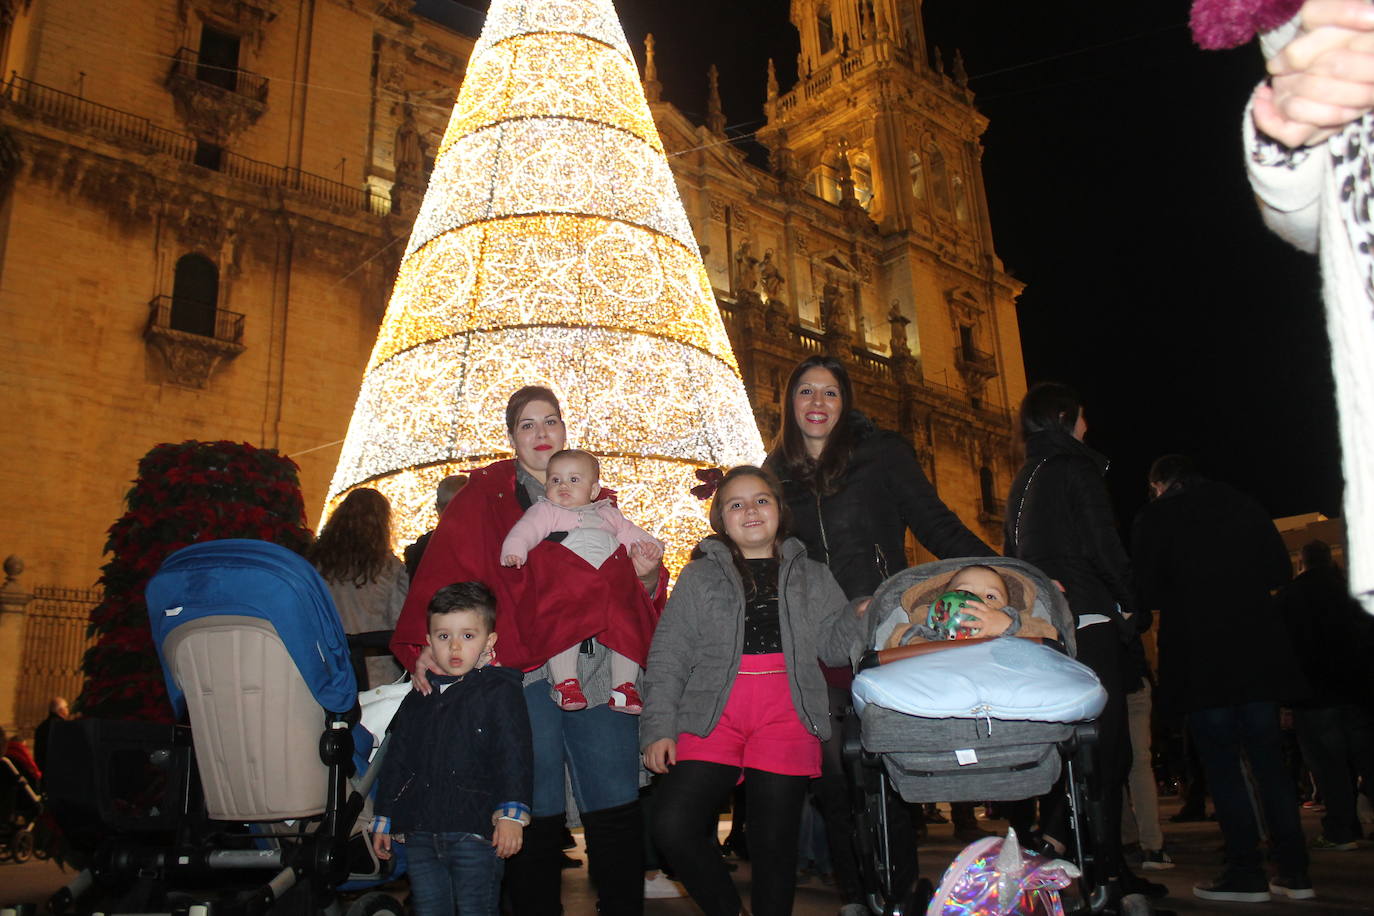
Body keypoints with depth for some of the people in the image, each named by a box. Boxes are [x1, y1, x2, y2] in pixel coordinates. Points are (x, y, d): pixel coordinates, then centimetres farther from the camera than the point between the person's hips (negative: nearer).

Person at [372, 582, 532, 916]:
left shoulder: (500, 691, -3)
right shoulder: (418, 700, 14)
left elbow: (514, 757, -9)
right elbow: (396, 759, 21)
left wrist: (511, 813, -19)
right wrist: (384, 818, 21)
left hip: (476, 833, -5)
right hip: (419, 834, 5)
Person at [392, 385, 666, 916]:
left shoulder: (600, 504, 19)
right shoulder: (486, 497, 7)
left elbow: (632, 597, 22)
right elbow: (444, 571, -7)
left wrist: (646, 575, -1)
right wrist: (421, 647, -21)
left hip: (601, 675, 3)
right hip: (528, 675, -3)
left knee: (617, 809, 5)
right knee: (536, 815, 3)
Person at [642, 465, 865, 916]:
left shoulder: (811, 577, 17)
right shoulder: (700, 576, 11)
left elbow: (842, 644, 10)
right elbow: (667, 658, 7)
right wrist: (658, 728, -2)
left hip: (787, 716, 1)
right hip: (714, 714, 0)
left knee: (774, 840, 1)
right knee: (672, 824, -14)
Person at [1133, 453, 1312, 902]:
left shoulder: (1155, 517, -2)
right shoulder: (1245, 507, 11)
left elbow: (1149, 590, -6)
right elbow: (1280, 571, 10)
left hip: (1198, 654, -4)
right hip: (1257, 649, 5)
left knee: (1221, 763, 1)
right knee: (1267, 758, 11)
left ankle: (1246, 873, 0)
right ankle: (1293, 870, 14)